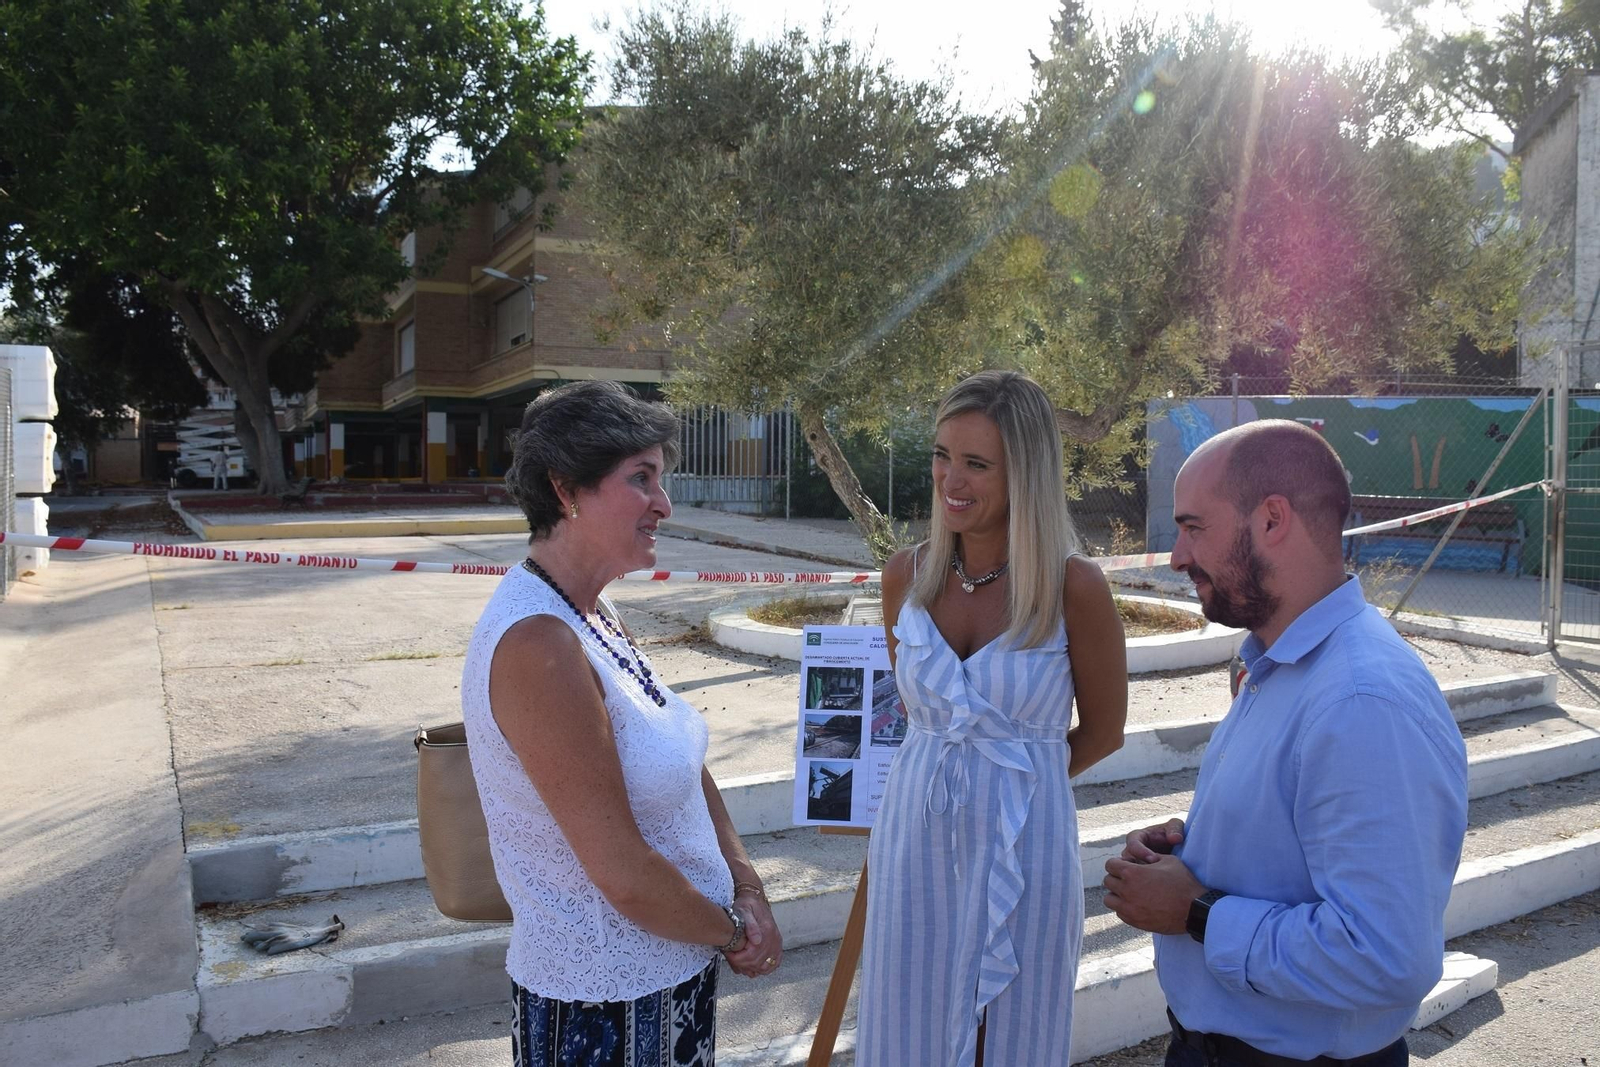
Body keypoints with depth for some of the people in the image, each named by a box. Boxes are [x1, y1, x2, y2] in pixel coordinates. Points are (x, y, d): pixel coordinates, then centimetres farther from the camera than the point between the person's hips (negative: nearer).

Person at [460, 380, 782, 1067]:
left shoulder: (591, 617, 2)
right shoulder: (538, 645, -27)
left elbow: (685, 763, 8)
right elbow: (626, 877, -26)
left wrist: (746, 886, -4)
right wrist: (735, 934, -10)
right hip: (602, 1006, -8)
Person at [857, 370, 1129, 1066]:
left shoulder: (1073, 586, -13)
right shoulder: (906, 576, -3)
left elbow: (1102, 733, 0)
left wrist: (1010, 777, 4)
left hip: (1024, 846, -3)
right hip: (915, 840, 3)